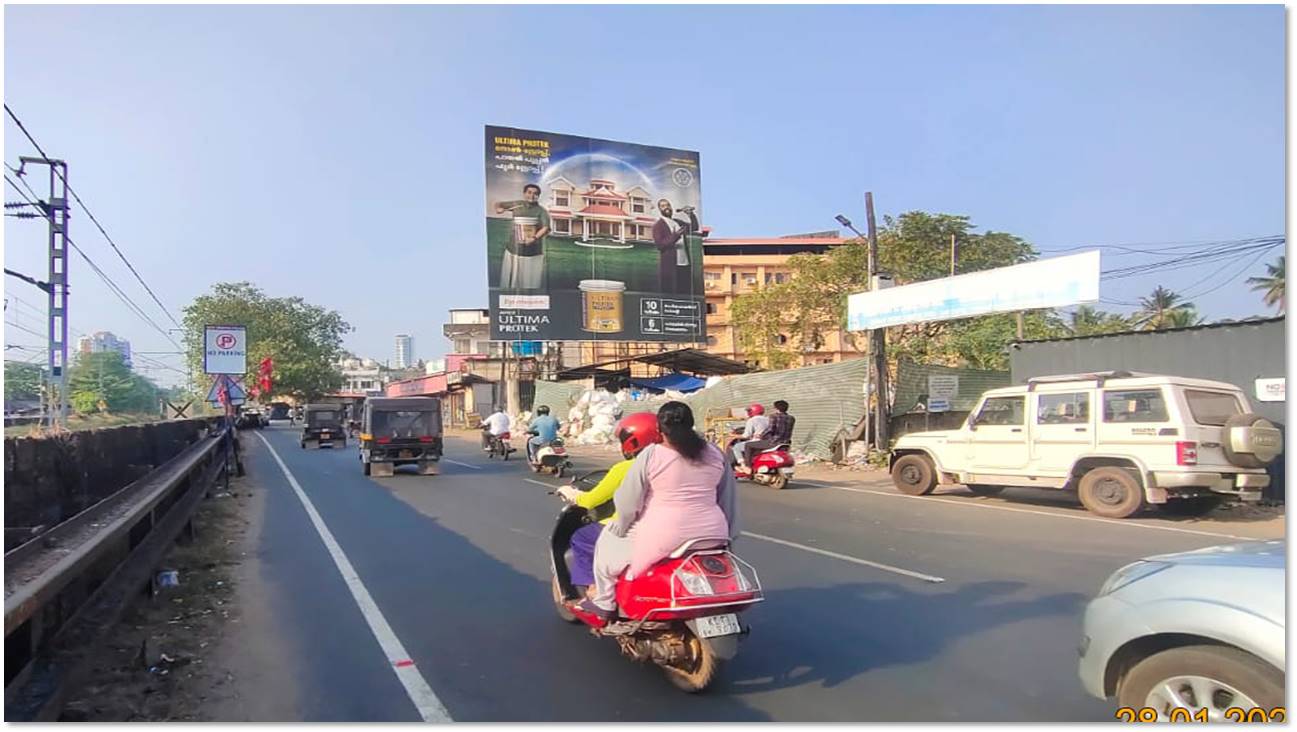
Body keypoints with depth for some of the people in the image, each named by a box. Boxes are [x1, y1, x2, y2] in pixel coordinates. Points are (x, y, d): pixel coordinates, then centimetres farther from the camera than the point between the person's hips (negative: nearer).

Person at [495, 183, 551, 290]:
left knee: (532, 285, -2)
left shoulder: (541, 211, -2)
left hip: (533, 253, -3)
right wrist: (498, 208, -5)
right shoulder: (517, 205, 7)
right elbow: (499, 204, 20)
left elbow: (546, 228, -16)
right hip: (513, 250, 3)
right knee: (510, 281, 9)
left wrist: (534, 238, -33)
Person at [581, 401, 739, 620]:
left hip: (663, 536, -4)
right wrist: (729, 534, 22)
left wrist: (619, 527, 13)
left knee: (610, 537, 19)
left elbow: (628, 502, -4)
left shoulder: (651, 455, -7)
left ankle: (604, 602, 24)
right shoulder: (715, 454, 6)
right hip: (712, 534, 5)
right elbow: (729, 499, 12)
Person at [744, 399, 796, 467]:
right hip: (785, 444, 8)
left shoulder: (774, 416, -11)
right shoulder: (792, 418, 8)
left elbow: (770, 429, -20)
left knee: (748, 445, 5)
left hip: (773, 443, -8)